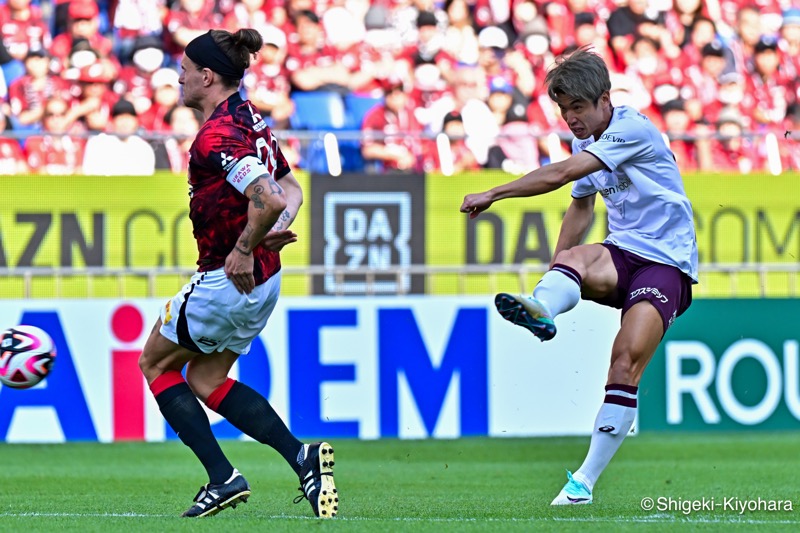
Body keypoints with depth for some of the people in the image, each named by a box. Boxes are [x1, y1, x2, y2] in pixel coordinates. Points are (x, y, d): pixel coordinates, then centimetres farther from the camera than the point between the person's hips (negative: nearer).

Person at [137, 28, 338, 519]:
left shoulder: (217, 135, -22)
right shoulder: (250, 119, 9)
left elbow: (268, 201, -34)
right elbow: (290, 189, 17)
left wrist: (244, 250, -20)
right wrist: (278, 230, 0)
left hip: (229, 278, -9)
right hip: (264, 281, 9)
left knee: (155, 363, 11)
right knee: (205, 380, 20)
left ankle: (223, 477, 4)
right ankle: (302, 457, 5)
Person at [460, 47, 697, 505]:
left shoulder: (633, 129, -16)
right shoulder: (585, 142, 12)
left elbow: (559, 175, -24)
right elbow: (581, 208, 27)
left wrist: (494, 195, -20)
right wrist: (554, 272, 19)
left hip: (666, 261, -7)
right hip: (622, 254, 7)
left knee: (627, 360, -24)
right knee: (574, 259, -30)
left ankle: (585, 481, -20)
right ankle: (542, 309, -64)